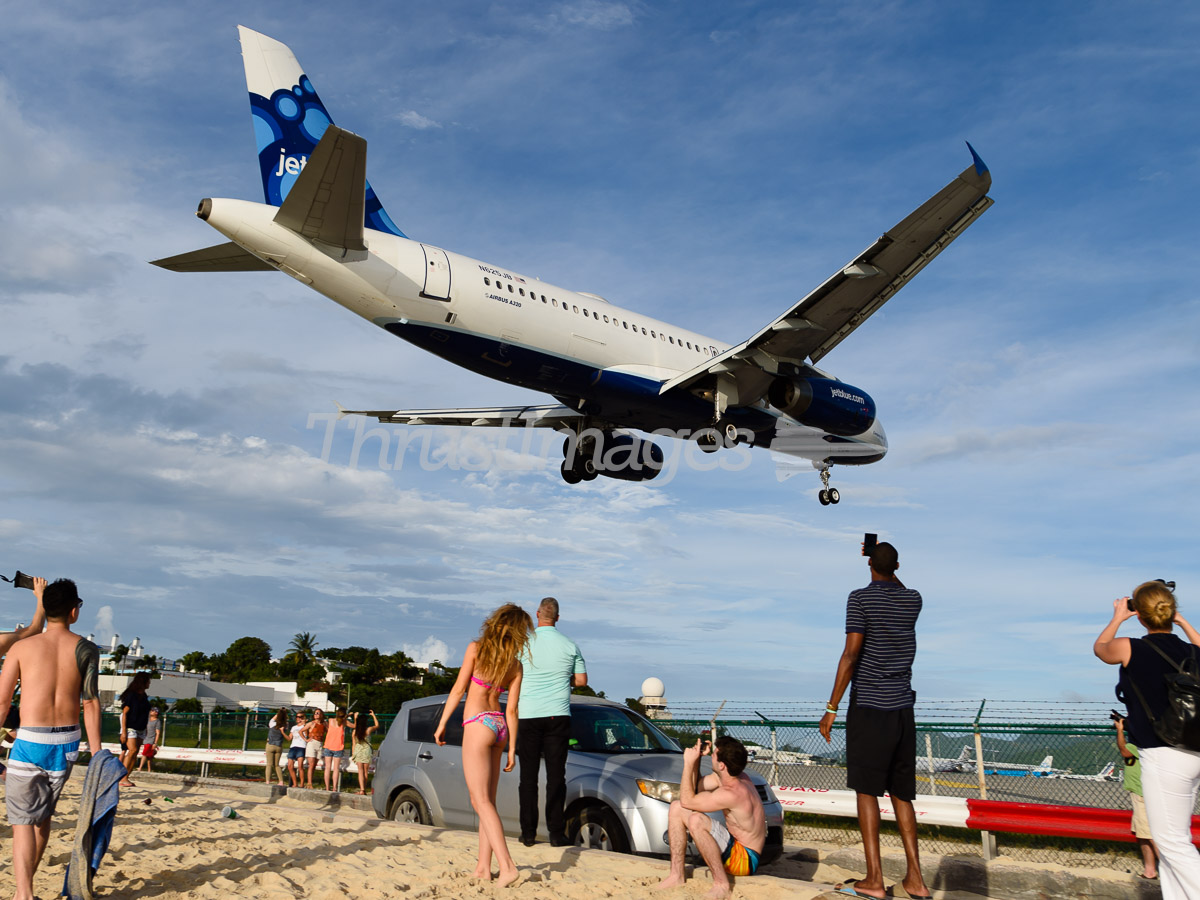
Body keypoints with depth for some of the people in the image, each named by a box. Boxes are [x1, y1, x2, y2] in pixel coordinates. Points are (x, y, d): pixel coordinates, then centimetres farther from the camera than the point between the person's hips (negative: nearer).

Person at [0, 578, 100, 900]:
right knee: (44, 814, 19)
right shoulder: (86, 649, -1)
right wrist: (96, 751, 0)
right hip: (67, 742, 2)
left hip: (30, 741, -2)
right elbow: (91, 703, -4)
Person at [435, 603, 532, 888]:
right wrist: (511, 749, 9)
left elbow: (458, 689, -7)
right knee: (487, 801, 12)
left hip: (478, 724, -6)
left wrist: (441, 724, 1)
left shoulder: (476, 648, -6)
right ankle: (483, 867, 14)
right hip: (499, 727, 6)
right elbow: (512, 710, 5)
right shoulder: (515, 664, 5)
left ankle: (506, 866, -15)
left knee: (481, 801, -6)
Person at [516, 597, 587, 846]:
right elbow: (581, 680, 6)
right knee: (556, 774, 5)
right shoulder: (569, 645, 1)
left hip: (528, 715, -1)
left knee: (528, 775, 7)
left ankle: (528, 832, 8)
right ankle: (556, 833, 4)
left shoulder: (524, 643, -4)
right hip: (558, 715, 1)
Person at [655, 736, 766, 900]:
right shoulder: (733, 776, -2)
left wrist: (689, 762, -19)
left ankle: (721, 884, -22)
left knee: (696, 820, -34)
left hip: (745, 860, -10)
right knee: (676, 807, 1)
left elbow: (687, 800, -24)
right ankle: (677, 875, 1)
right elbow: (695, 788, 11)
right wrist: (696, 759, -2)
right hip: (731, 845, 10)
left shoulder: (732, 794, -29)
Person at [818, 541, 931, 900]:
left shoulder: (860, 598, -9)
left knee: (867, 791, 0)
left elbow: (851, 655, -15)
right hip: (903, 708, 5)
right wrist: (886, 565, 40)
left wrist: (832, 708, -12)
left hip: (868, 707, -5)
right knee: (901, 793, 12)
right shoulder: (913, 600, 6)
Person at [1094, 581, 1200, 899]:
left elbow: (1099, 647, 10)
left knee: (1172, 842, 0)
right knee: (1173, 839, 15)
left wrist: (1117, 618, 22)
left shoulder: (1131, 648, -13)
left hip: (1163, 756, -7)